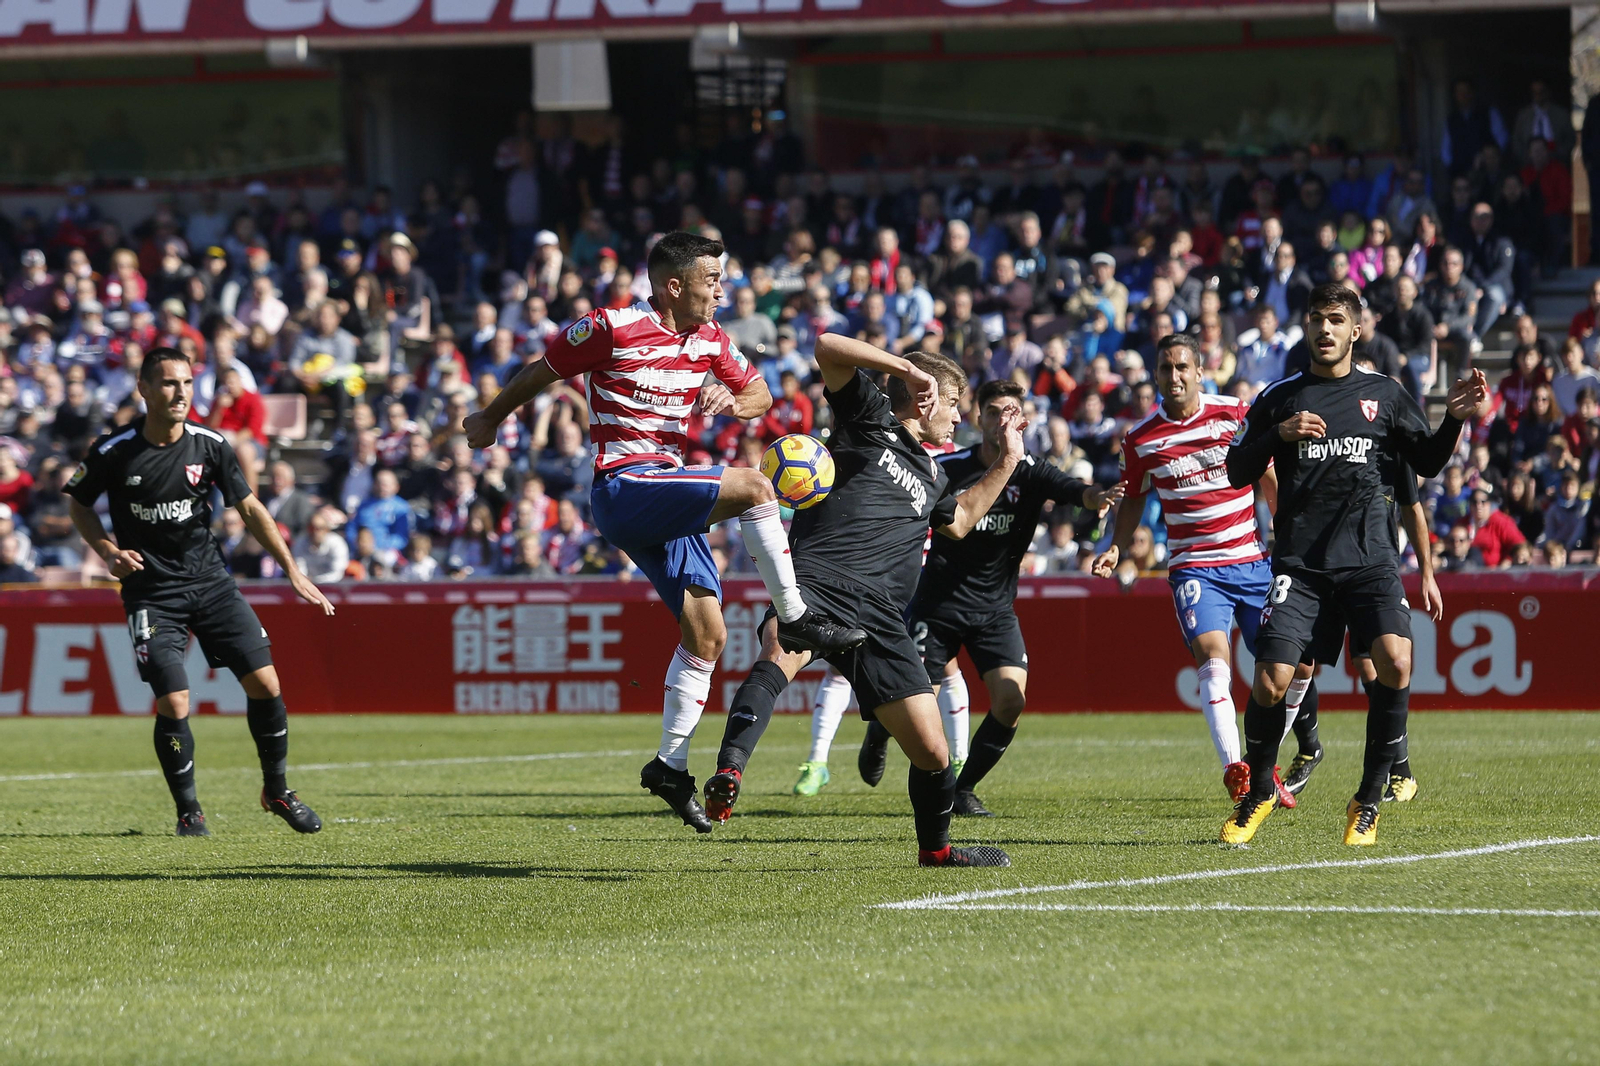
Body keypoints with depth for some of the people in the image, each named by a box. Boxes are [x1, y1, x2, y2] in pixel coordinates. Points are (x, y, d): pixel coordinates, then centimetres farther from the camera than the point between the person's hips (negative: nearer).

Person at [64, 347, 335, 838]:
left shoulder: (209, 446, -4)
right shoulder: (114, 452, -10)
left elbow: (249, 508, 6)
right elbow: (79, 504, 7)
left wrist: (293, 571, 2)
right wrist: (109, 552, -9)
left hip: (210, 581, 3)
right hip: (151, 592, -3)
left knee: (265, 683, -5)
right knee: (173, 705, -13)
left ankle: (276, 790, 16)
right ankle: (188, 811, 8)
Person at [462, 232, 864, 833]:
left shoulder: (709, 339, 11)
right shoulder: (611, 331, -10)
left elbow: (760, 394, 21)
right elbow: (541, 373, 4)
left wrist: (734, 402, -4)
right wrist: (490, 420, 18)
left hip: (669, 499, 8)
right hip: (622, 486, -8)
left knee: (707, 633, 1)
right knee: (753, 487, -25)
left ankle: (670, 766, 8)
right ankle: (794, 618, -15)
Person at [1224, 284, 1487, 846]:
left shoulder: (1384, 394, 11)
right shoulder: (1280, 397, 8)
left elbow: (1426, 463, 16)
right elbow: (1236, 473, 7)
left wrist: (1454, 419, 0)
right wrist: (1279, 435, -9)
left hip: (1369, 557, 0)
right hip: (1299, 561, 0)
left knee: (1395, 662, -22)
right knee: (1272, 679, -13)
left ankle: (1369, 800, -6)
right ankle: (1257, 793, 14)